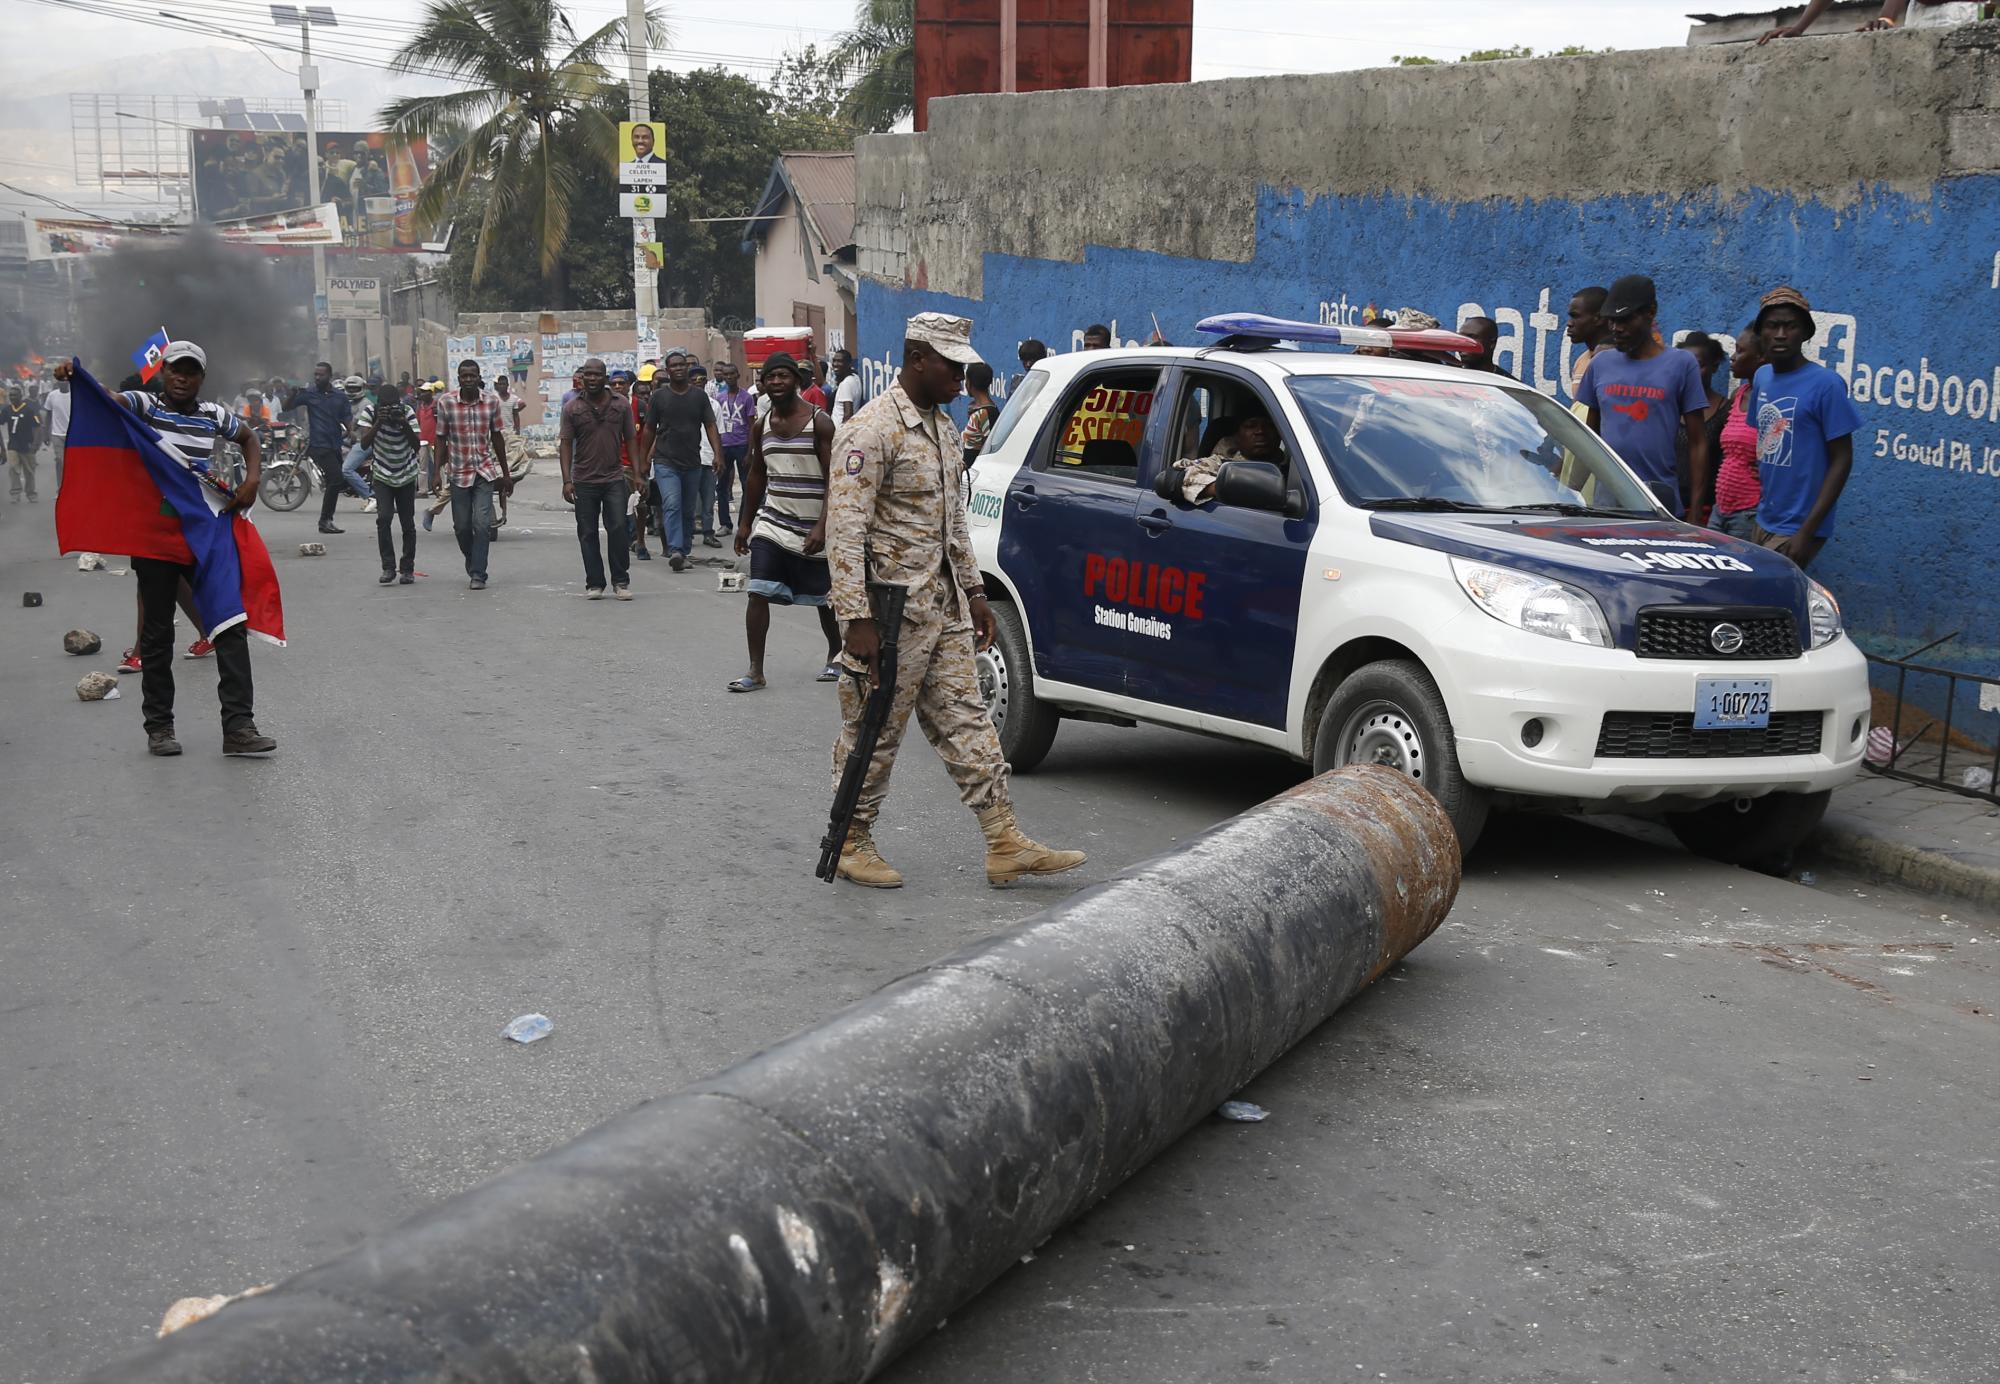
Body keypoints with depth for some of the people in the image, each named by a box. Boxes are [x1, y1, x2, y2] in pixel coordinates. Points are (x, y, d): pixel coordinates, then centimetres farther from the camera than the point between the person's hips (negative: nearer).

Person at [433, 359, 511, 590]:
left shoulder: (491, 402, -1)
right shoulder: (446, 403, -4)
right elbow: (441, 439, 2)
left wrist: (505, 473, 11)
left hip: (485, 471, 0)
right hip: (458, 473, 0)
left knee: (482, 524, -11)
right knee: (462, 526, 7)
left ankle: (478, 574, -5)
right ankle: (472, 563, 33)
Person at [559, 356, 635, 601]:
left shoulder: (621, 404, 5)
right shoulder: (572, 408, 2)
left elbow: (630, 441, 9)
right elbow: (565, 444, 1)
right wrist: (567, 480, -7)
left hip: (615, 479, 0)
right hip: (584, 481, 0)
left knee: (618, 529, -6)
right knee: (587, 534, 4)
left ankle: (621, 581, 6)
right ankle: (594, 583, 11)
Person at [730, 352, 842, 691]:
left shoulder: (819, 422, -9)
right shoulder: (761, 426, 6)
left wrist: (822, 526, -21)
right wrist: (745, 523, 16)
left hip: (812, 530, -4)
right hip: (771, 523, 4)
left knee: (824, 599, 9)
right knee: (758, 595, -9)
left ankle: (835, 656, 32)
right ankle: (756, 671, -5)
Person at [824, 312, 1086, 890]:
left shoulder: (941, 425, 14)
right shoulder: (872, 429, -16)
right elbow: (844, 529, -20)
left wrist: (974, 591, 18)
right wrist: (857, 619, -24)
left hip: (943, 607, 9)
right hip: (892, 610, -9)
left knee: (967, 723, 8)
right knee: (875, 734, 2)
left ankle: (1005, 843, 11)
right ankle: (852, 844, 18)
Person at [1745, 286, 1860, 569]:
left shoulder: (1825, 384, -13)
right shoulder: (1761, 377, 7)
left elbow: (1842, 461, -12)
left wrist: (1808, 531, -17)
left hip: (1795, 531, -7)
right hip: (1764, 521, 7)